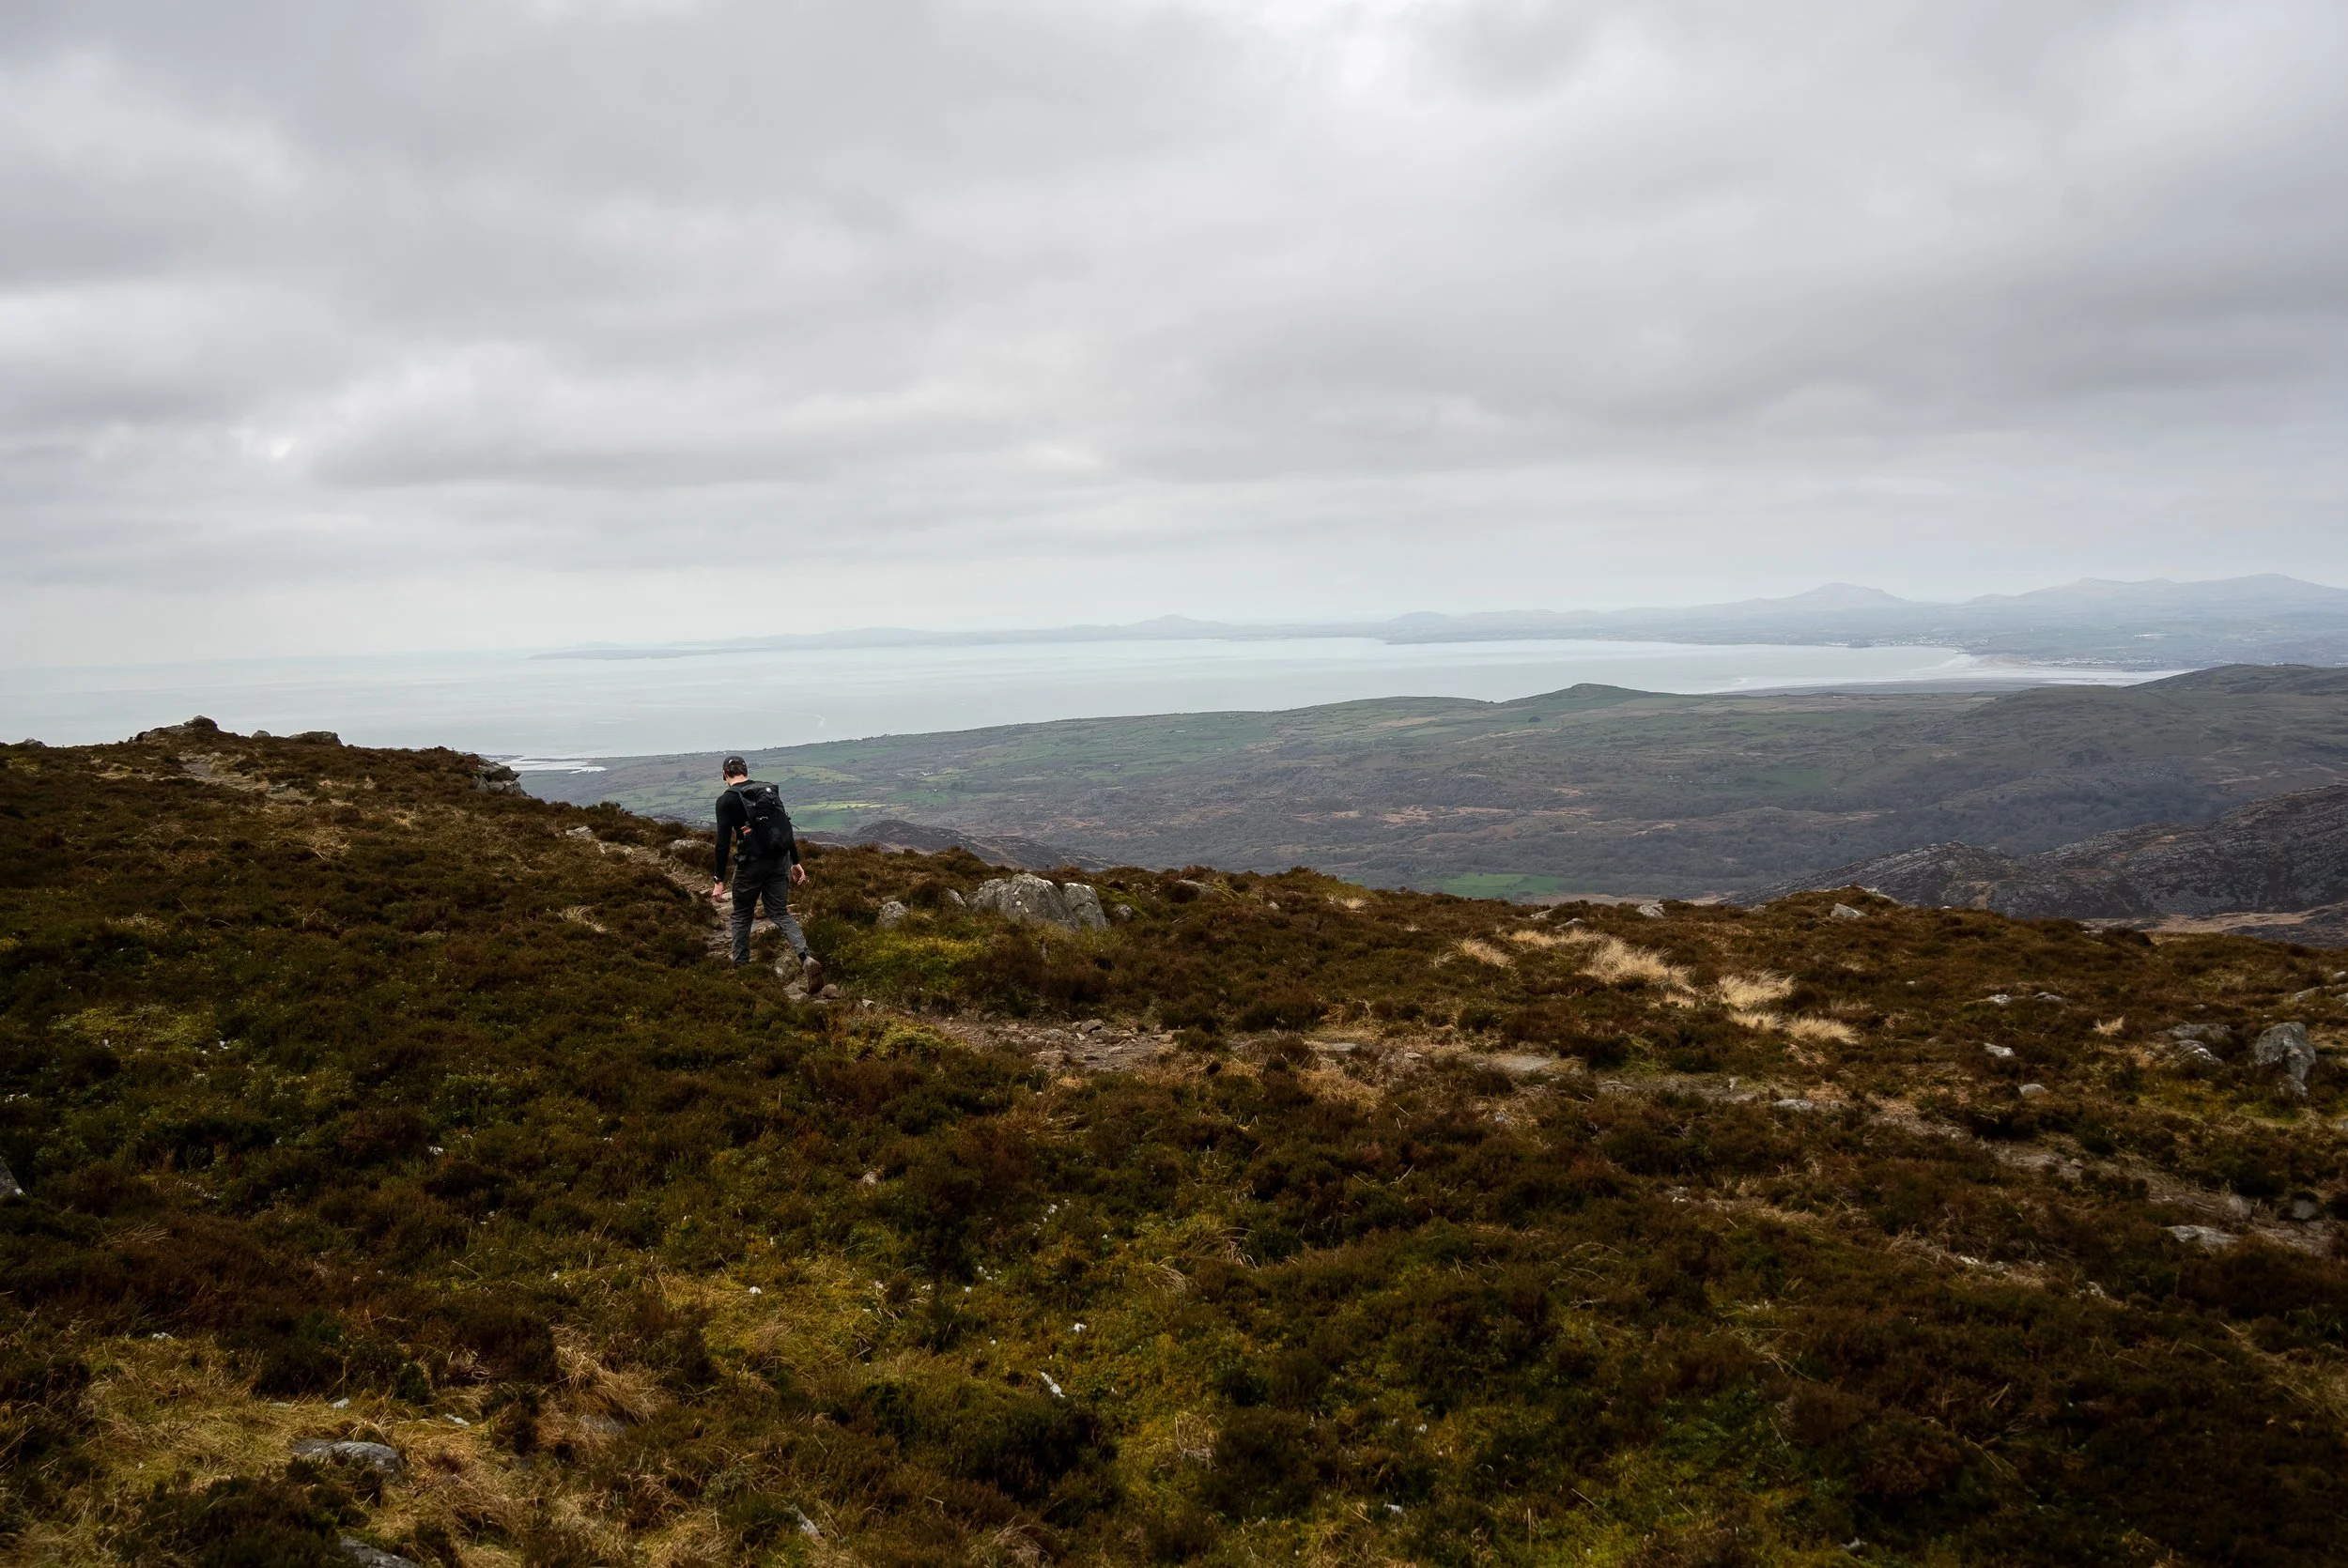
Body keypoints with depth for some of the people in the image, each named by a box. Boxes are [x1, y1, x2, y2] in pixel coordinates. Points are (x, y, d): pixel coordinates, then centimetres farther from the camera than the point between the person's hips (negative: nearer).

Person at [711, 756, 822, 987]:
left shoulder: (727, 800, -6)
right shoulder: (769, 790, 10)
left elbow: (723, 843, -12)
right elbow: (786, 827, 12)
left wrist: (719, 881, -10)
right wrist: (795, 862, 18)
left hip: (751, 863, -4)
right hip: (779, 861, 4)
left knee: (742, 915, 16)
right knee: (780, 914, 10)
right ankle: (807, 959, -12)